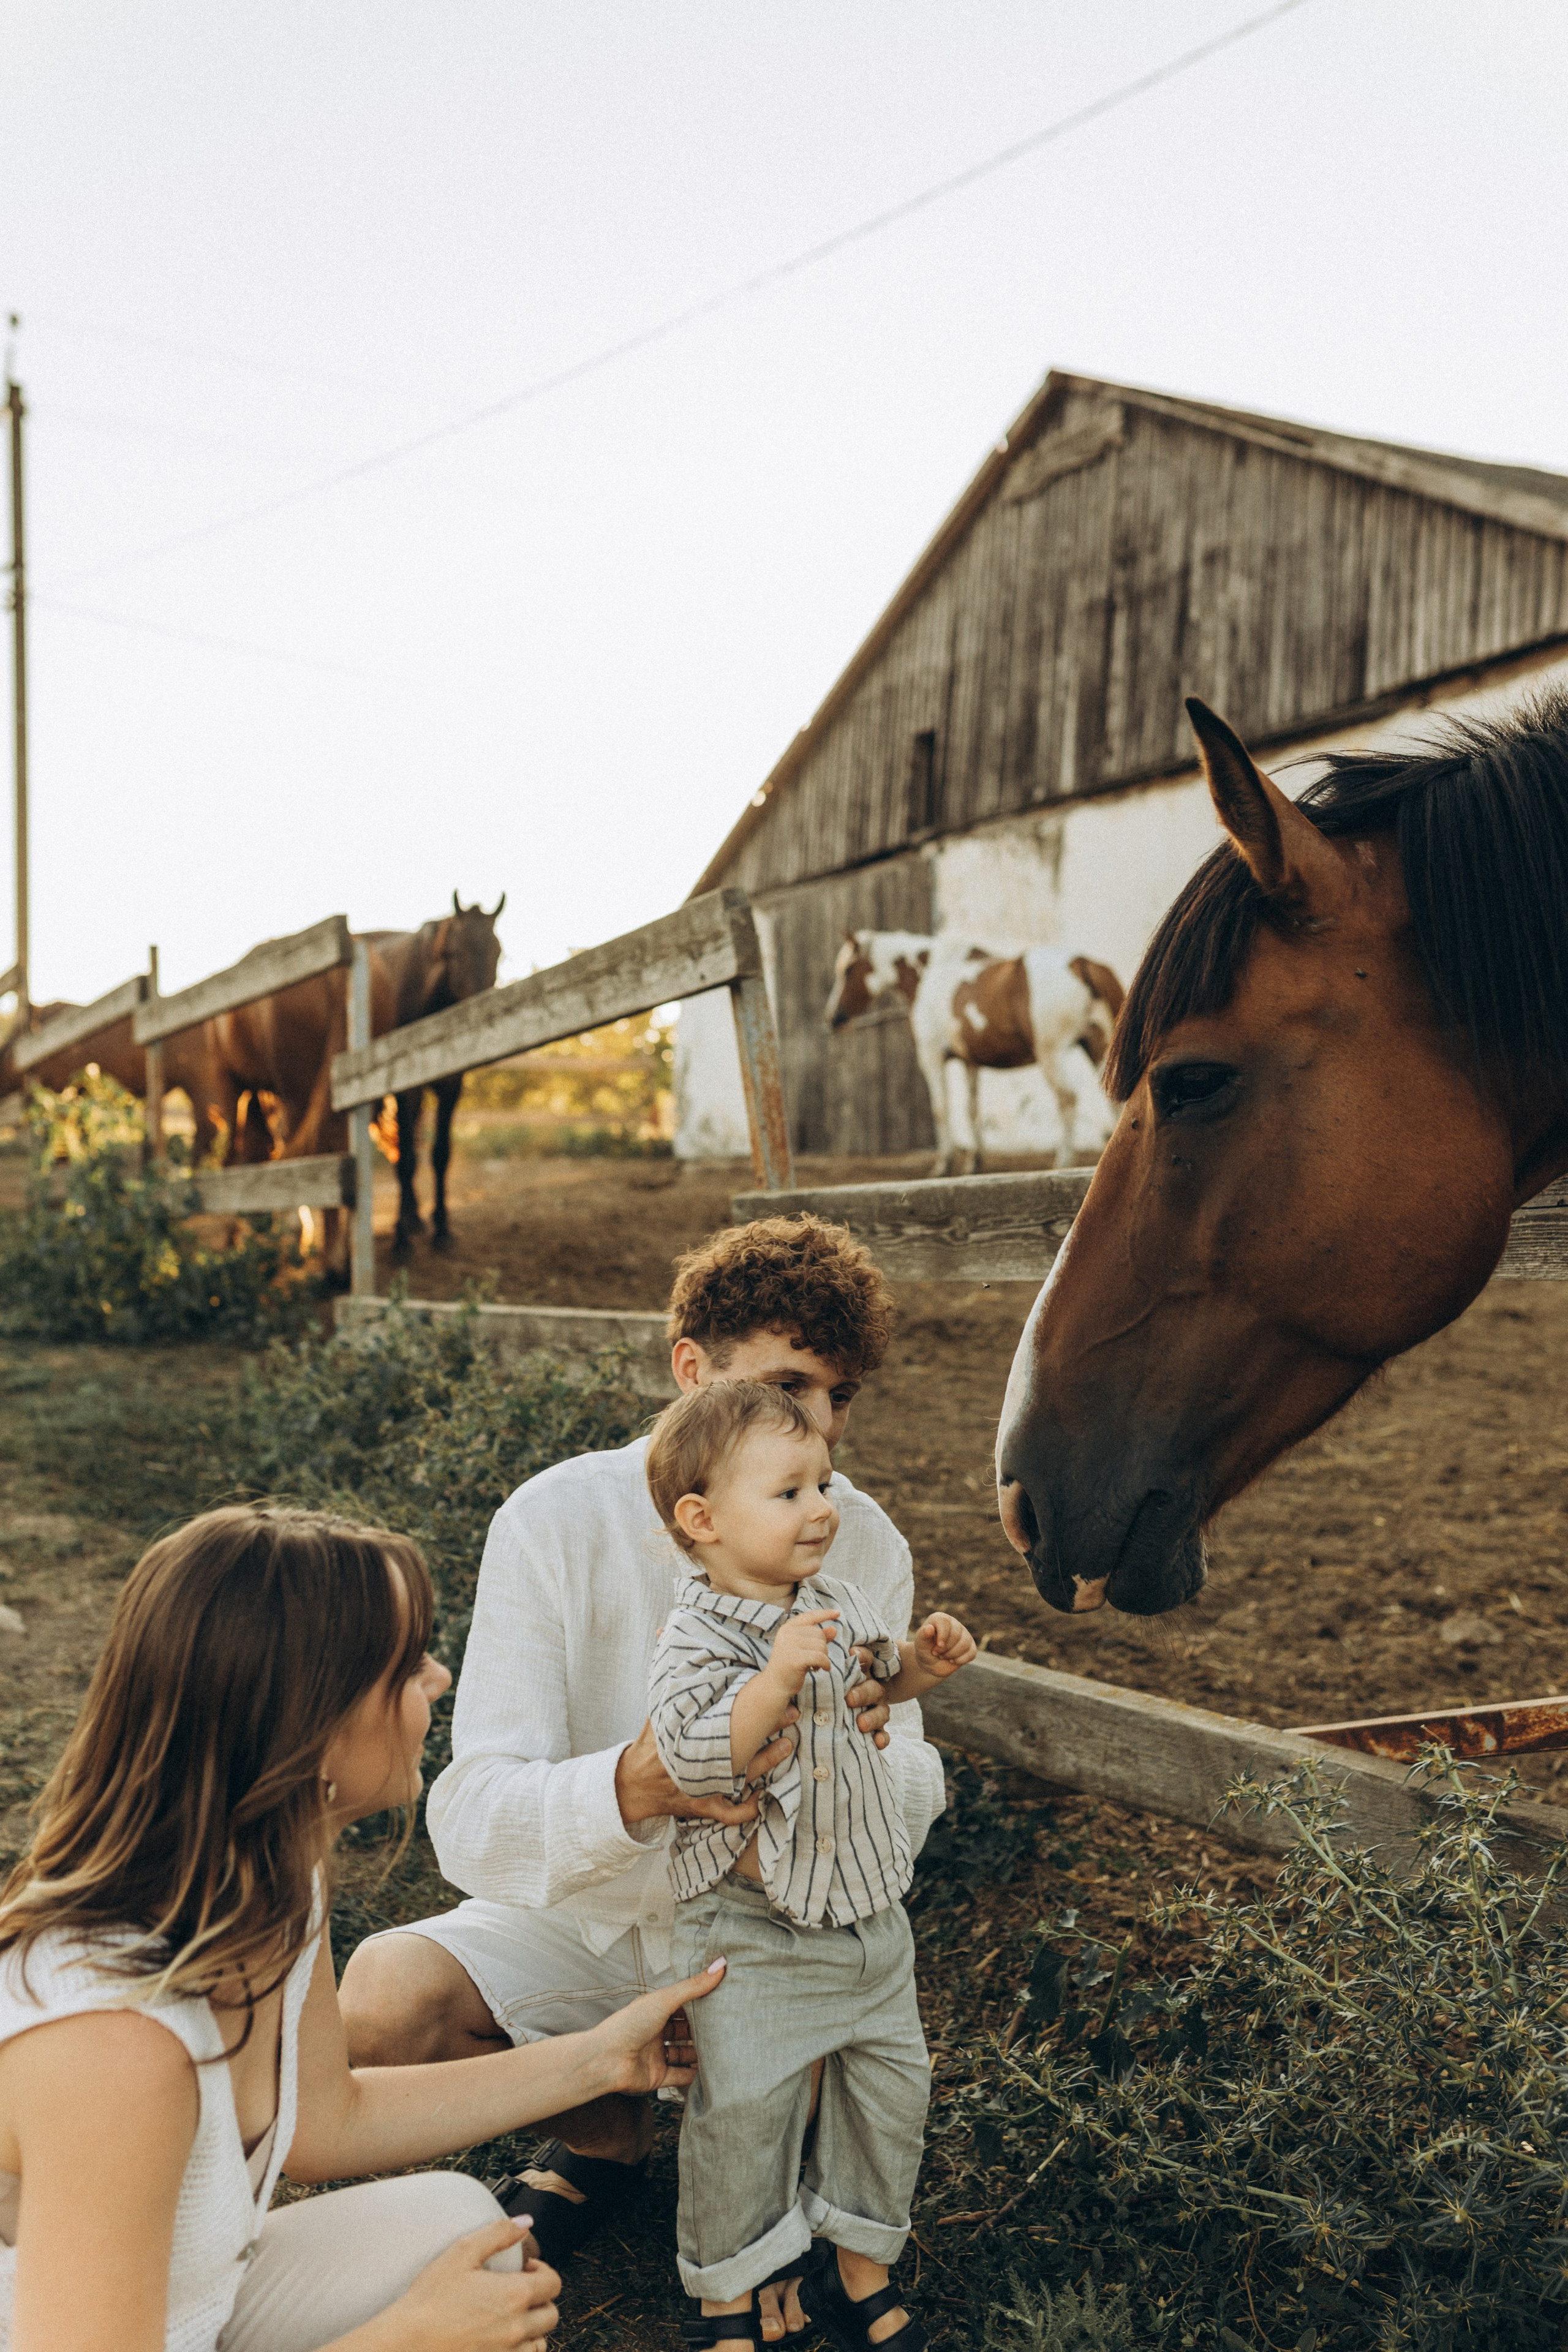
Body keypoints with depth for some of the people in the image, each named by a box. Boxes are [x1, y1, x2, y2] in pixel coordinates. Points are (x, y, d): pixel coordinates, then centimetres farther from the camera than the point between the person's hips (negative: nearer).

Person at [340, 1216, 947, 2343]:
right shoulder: (557, 1521, -21)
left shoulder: (864, 1542, -11)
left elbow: (914, 1806, -6)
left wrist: (873, 1746, -32)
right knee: (380, 1997, -26)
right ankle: (605, 2132, 6)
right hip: (588, 1918, 0)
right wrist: (636, 1786, -50)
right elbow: (471, 1824, -28)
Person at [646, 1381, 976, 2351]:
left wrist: (924, 1660, 1)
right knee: (745, 2112, 0)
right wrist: (777, 1674, -43)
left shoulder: (838, 1601, 1)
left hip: (869, 1912, 7)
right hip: (756, 1933, -6)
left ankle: (861, 2271, 35)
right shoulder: (697, 1640, -20)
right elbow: (696, 1760, -34)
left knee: (892, 2088, 14)